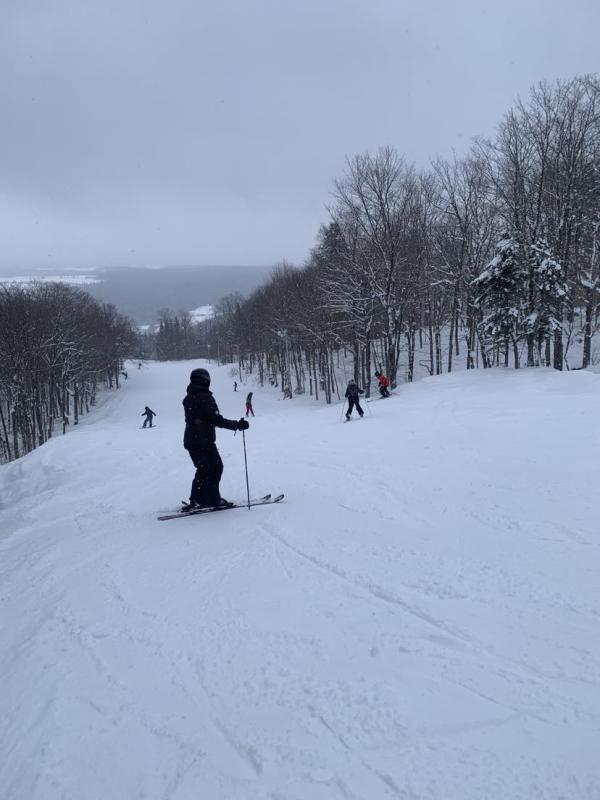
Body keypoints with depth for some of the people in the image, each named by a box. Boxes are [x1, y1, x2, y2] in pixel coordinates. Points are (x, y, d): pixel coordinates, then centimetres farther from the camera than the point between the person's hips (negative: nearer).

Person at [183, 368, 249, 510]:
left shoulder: (188, 398, 9)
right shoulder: (205, 398, -16)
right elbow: (217, 420, -21)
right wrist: (237, 425, -16)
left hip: (190, 441, 8)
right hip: (205, 442, -8)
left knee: (203, 469, 19)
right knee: (215, 467, 3)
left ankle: (196, 500, 19)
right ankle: (212, 500, 2)